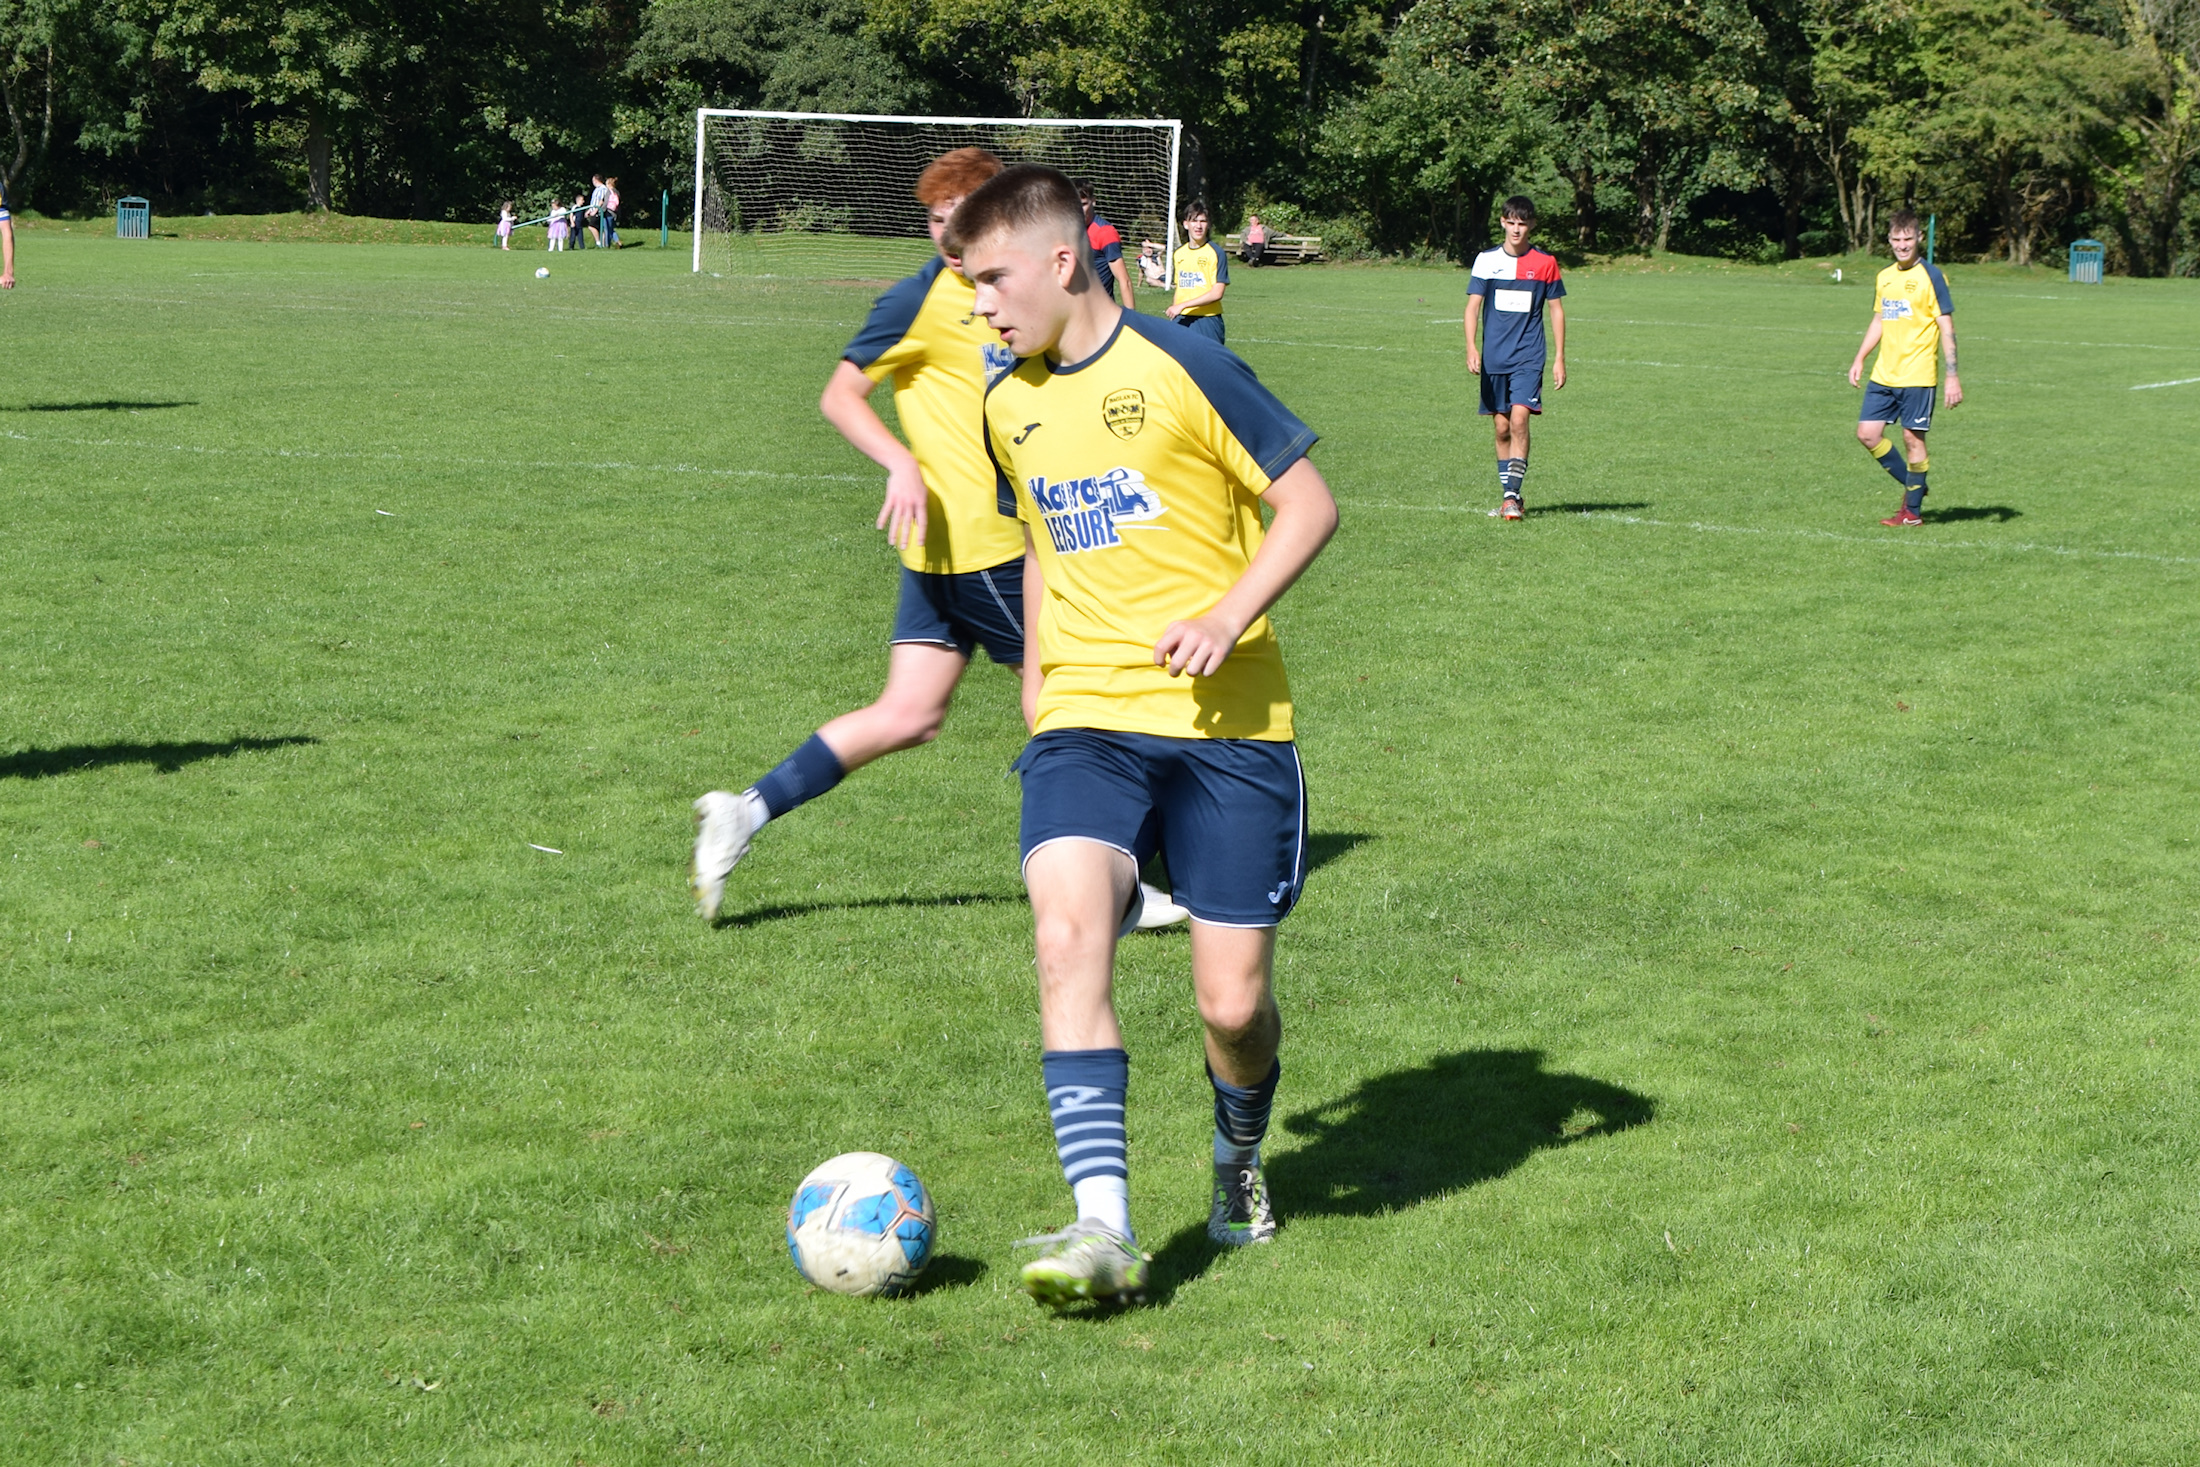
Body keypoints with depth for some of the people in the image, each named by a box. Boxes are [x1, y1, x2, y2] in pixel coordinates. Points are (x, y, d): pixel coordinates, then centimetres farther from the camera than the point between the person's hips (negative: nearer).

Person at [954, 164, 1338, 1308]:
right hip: (1084, 722, 4)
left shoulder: (1178, 366, -6)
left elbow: (1308, 504, -4)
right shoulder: (1009, 409, 12)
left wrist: (1229, 615, -17)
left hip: (1227, 720, -4)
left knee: (1233, 1003, -2)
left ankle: (1238, 1162, 33)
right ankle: (1102, 1230, -27)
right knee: (1066, 932, -24)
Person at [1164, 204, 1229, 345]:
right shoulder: (1179, 253, 11)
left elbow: (1217, 293, -13)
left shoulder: (1215, 253, -7)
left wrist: (1183, 306, -17)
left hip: (1207, 321, -5)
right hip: (1181, 321, 5)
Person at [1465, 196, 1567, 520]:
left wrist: (1559, 358, 5)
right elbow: (1473, 305, 2)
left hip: (1529, 357, -2)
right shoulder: (1487, 260, 3)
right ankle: (1507, 495, 17)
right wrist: (1471, 347, -13)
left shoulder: (1545, 263, 2)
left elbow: (1556, 310, 8)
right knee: (1502, 427, 6)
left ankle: (1511, 495, -18)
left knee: (1519, 418, -17)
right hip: (1494, 358, 2)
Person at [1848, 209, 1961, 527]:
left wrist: (1952, 376, -13)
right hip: (1883, 375, 6)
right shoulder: (1885, 277, 12)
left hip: (1917, 376, -6)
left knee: (1913, 438, -3)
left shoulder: (1930, 276, -7)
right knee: (1867, 433, 2)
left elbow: (1946, 327, -8)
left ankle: (1912, 511, 7)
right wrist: (1859, 360, 14)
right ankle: (1913, 485, 20)